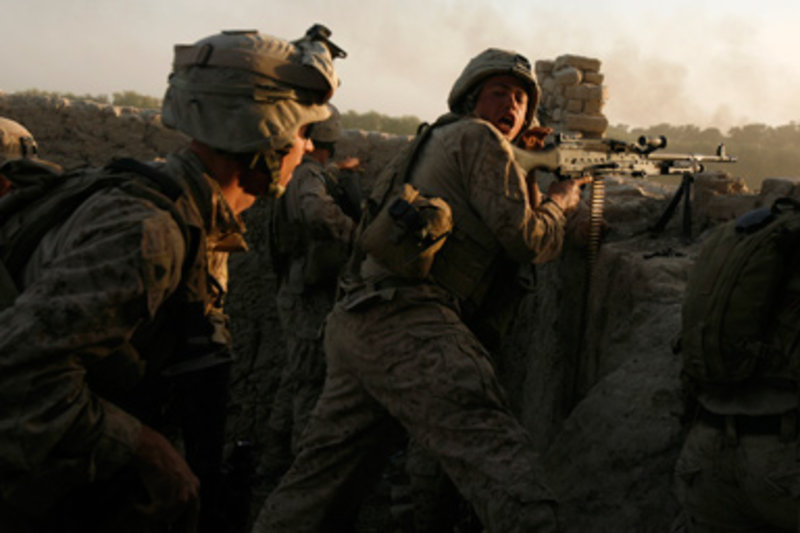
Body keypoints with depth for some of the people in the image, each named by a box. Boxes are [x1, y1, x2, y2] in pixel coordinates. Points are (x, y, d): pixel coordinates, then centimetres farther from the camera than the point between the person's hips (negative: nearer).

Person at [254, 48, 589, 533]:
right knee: (511, 480, -18)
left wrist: (533, 201, 26)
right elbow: (525, 240, 0)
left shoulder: (429, 143, 30)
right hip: (407, 326, -10)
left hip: (352, 325, 10)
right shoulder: (479, 138, 4)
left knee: (319, 482, 14)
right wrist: (559, 205, 19)